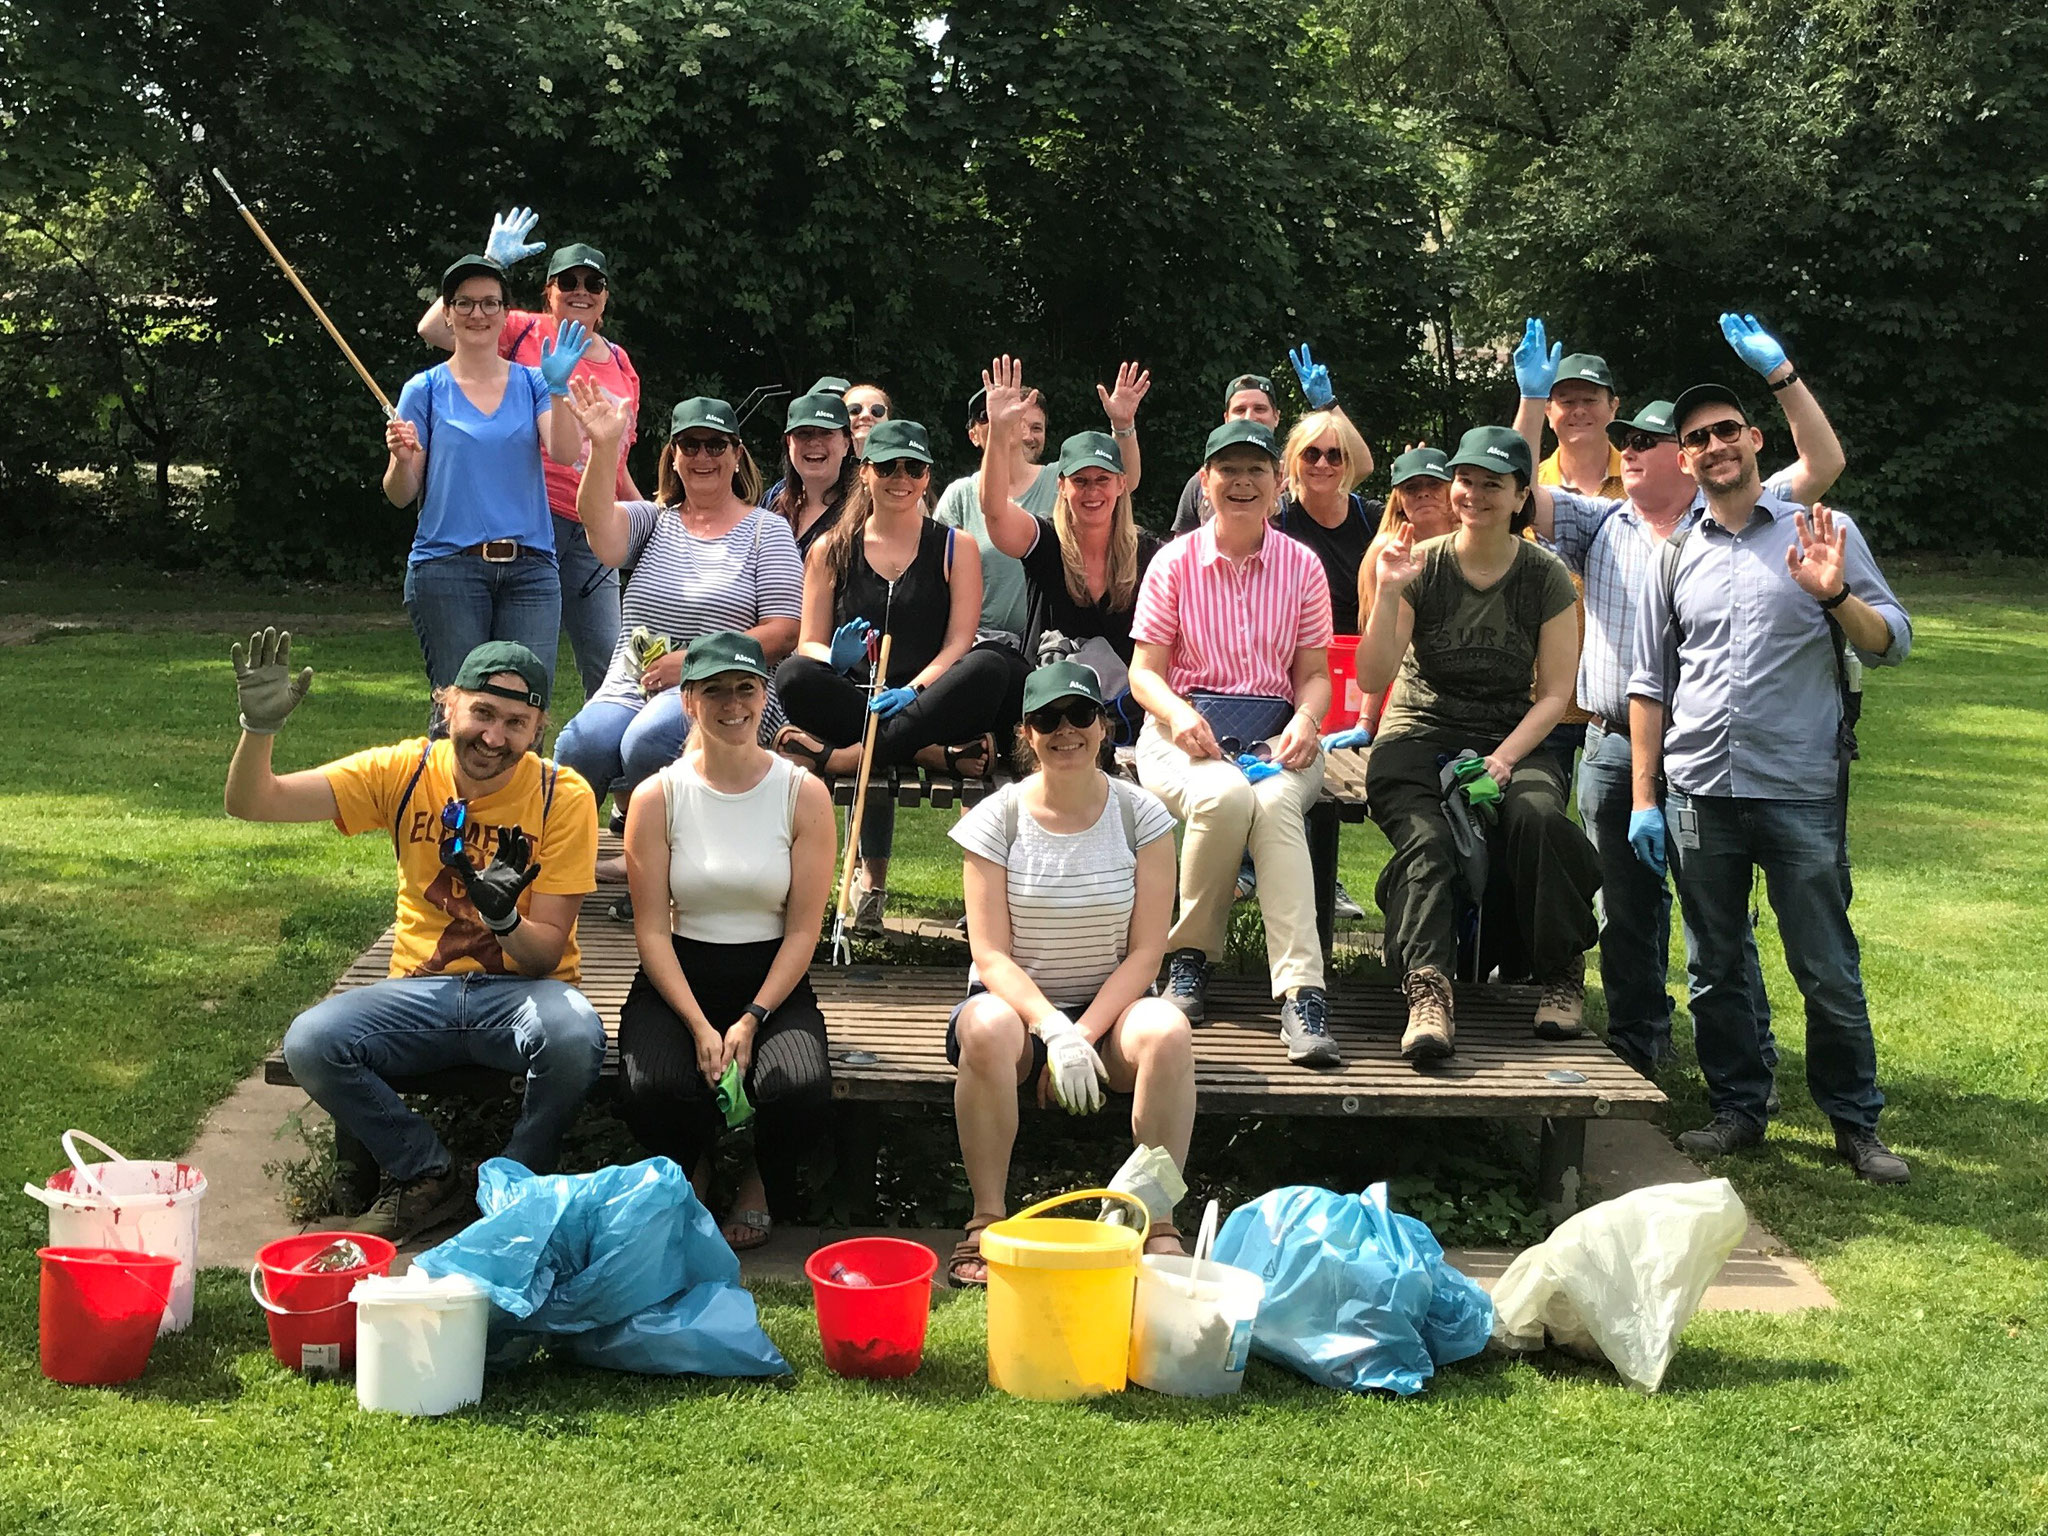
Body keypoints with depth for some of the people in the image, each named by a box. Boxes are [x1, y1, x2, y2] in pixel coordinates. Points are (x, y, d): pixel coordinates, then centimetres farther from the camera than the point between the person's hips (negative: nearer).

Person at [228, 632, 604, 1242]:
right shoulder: (405, 772, -2)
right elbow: (251, 802, -6)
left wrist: (505, 918, -31)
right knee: (309, 1043, -25)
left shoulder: (563, 797, -8)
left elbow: (546, 953, -9)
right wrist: (260, 727, -26)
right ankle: (428, 1177, 0)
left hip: (521, 990, -2)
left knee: (575, 1035, -36)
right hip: (421, 989, 2)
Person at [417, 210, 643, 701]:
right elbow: (433, 329, -10)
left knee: (611, 671, 5)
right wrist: (491, 263, -10)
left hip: (592, 535, 5)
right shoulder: (525, 333, 4)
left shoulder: (621, 364, 18)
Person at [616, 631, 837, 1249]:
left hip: (773, 979, 0)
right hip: (677, 978, 0)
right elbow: (652, 929, -4)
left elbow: (804, 928, -4)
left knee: (800, 1088, -31)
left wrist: (751, 1020, -15)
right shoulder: (658, 797, -2)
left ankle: (761, 1182, 7)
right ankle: (693, 1172, 9)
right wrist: (700, 1026, -16)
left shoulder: (803, 794, -2)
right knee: (653, 1090, -30)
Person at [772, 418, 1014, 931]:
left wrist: (914, 689, -18)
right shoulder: (831, 551, 15)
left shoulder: (956, 548, 13)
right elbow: (808, 644, 10)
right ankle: (935, 753, -32)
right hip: (852, 698, 0)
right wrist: (835, 656, -15)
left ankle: (837, 756, -34)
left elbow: (960, 642, 1)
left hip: (929, 702, 0)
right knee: (793, 678, -32)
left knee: (991, 666, -33)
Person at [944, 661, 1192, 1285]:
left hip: (1110, 1004, 1)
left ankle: (1160, 1222, -21)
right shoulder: (997, 818, -2)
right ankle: (987, 1222, -22)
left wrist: (1082, 1035, -18)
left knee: (1167, 1030, -33)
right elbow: (991, 954, -8)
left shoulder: (1140, 814, -1)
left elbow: (1145, 952, -5)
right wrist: (1054, 1031, -24)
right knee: (988, 1030, -36)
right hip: (1017, 1000, 0)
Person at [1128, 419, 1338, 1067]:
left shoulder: (1301, 565, 8)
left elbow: (1315, 673, 11)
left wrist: (1305, 719, -12)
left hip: (1275, 733, 1)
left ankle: (1302, 995, -41)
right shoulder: (1175, 562, 5)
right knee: (1223, 795, -37)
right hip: (1186, 728, -1)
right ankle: (1188, 957, -15)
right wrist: (1179, 714, -18)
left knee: (1274, 802, -37)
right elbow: (1144, 671, 4)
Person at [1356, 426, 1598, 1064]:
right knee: (1426, 838, -33)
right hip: (1420, 734, 0)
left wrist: (1505, 757, -14)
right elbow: (1373, 677, -5)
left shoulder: (1544, 575, 3)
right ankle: (1427, 989, -42)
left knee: (1537, 815, -32)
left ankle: (1562, 974, -15)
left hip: (1511, 739, 1)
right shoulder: (1422, 566, 1)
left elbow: (1556, 692, 1)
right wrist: (1387, 594, -19)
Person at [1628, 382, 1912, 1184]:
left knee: (1828, 971, 0)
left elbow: (1893, 644, -1)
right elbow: (1650, 686, 12)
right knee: (1713, 968, 10)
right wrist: (1645, 800, 7)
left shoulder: (1822, 534, 3)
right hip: (1699, 793, 3)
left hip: (1801, 792, -3)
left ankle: (1855, 1122, 12)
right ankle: (1738, 1108, 23)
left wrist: (1835, 595, -20)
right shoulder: (1675, 559, 11)